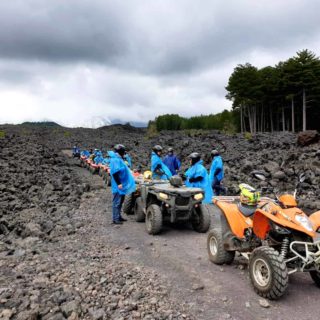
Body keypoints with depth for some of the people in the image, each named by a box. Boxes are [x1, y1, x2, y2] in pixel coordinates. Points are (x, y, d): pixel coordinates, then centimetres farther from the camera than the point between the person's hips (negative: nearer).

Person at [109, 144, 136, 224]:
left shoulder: (119, 159, 14)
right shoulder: (115, 160, -17)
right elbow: (115, 173, -24)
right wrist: (118, 183, -25)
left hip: (122, 185, 10)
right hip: (118, 185, -10)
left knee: (120, 201, 17)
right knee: (117, 202, -3)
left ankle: (118, 216, 27)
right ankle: (115, 219, 3)